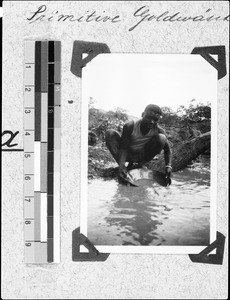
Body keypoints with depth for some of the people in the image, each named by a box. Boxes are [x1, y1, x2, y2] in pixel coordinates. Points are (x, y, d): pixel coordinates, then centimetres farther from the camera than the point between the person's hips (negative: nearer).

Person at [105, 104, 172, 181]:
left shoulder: (159, 130, -17)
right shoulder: (130, 126, -24)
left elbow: (167, 150, -9)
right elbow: (124, 148, -24)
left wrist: (168, 166, -26)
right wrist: (121, 166, -41)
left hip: (142, 157, 1)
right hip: (129, 155, -1)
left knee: (161, 138, -24)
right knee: (110, 133, -24)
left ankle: (137, 165, -12)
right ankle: (123, 169, -26)